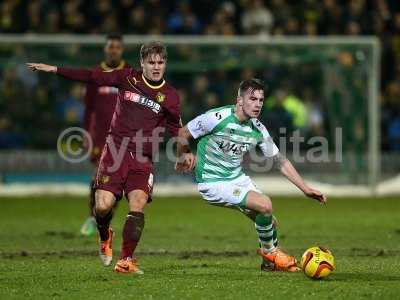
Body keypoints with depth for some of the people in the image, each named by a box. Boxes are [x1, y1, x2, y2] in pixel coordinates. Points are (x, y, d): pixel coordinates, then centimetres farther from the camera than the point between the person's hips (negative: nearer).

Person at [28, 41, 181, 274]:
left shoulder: (170, 96, 3)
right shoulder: (128, 78, 4)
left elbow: (177, 131, 12)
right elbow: (92, 76, 10)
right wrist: (55, 70, 10)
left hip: (143, 159, 0)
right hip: (116, 150, 0)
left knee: (138, 204, -20)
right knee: (103, 205, -12)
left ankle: (126, 260, -8)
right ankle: (105, 237, 24)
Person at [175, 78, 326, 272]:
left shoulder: (257, 129, -2)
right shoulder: (218, 118, -21)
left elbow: (280, 161, 6)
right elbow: (183, 134, -8)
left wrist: (306, 189, 1)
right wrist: (183, 157, 7)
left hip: (238, 178, 7)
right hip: (213, 183, -7)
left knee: (269, 223, 2)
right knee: (264, 205, -22)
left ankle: (270, 263, 32)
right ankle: (270, 252, 4)